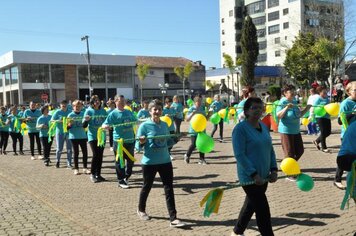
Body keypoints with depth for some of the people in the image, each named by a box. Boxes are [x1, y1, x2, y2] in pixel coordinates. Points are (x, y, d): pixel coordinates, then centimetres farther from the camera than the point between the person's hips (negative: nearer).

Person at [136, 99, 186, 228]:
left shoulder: (165, 125, 5)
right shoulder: (144, 126, -11)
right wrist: (141, 142, -30)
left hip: (165, 161, 4)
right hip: (149, 162, -4)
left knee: (169, 188, 1)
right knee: (147, 186, 13)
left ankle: (173, 218, 4)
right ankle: (141, 210, 39)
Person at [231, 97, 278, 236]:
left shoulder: (264, 127, 9)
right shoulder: (240, 128, -15)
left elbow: (270, 150, 14)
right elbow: (239, 154, -20)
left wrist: (274, 169, 2)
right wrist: (254, 174, -23)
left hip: (264, 176, 8)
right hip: (250, 177, -8)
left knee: (251, 205, 20)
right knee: (263, 210, -6)